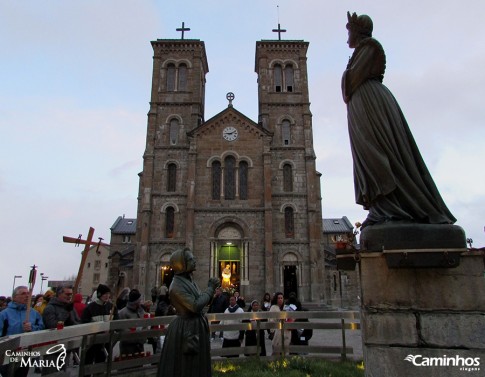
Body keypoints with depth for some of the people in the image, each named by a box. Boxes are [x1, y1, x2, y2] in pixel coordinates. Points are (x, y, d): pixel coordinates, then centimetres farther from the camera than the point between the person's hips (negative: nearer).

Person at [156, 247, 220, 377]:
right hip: (186, 329, -9)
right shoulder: (177, 285, -22)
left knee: (197, 365, 19)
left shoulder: (189, 280, 6)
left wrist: (210, 287, -1)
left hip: (196, 326, 9)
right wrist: (210, 288, -18)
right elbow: (196, 306, -27)